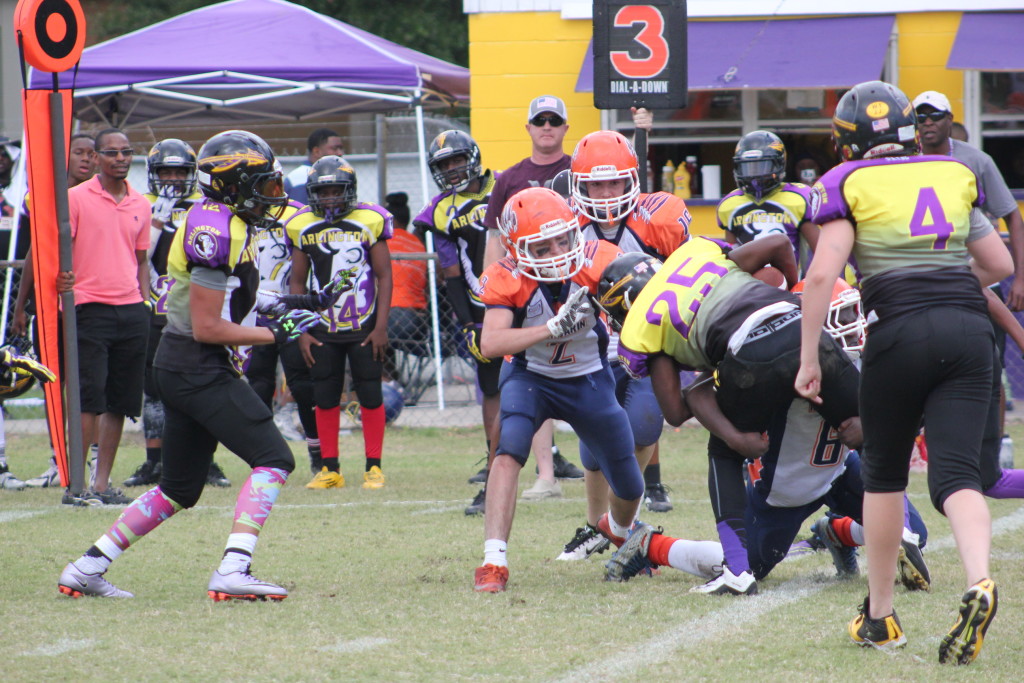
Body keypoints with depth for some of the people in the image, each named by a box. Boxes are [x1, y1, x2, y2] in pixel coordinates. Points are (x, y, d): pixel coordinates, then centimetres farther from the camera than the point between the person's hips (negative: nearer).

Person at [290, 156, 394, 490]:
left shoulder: (370, 222, -6)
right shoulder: (303, 228, 0)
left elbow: (384, 275, -2)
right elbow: (297, 282, 8)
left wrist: (381, 327, -7)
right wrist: (301, 331, 2)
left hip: (363, 327, -2)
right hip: (323, 329, 2)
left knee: (370, 396, 1)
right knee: (325, 399, 5)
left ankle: (374, 467, 9)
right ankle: (330, 469, 13)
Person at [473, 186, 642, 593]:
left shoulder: (598, 263, -22)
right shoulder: (507, 280, -25)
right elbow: (490, 344, -37)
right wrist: (553, 328, -47)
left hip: (588, 380, 2)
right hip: (530, 377, -2)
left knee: (629, 488, 10)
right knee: (509, 450, -31)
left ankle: (619, 529, 48)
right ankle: (493, 563, -31)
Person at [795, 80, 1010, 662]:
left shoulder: (849, 184, 2)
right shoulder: (956, 175, 15)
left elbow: (823, 274, -8)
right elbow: (1000, 265, 22)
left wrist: (809, 359, -2)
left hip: (901, 330, -3)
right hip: (970, 327, 3)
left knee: (884, 472, 15)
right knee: (957, 471, -3)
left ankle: (881, 615, 21)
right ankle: (979, 583, -29)